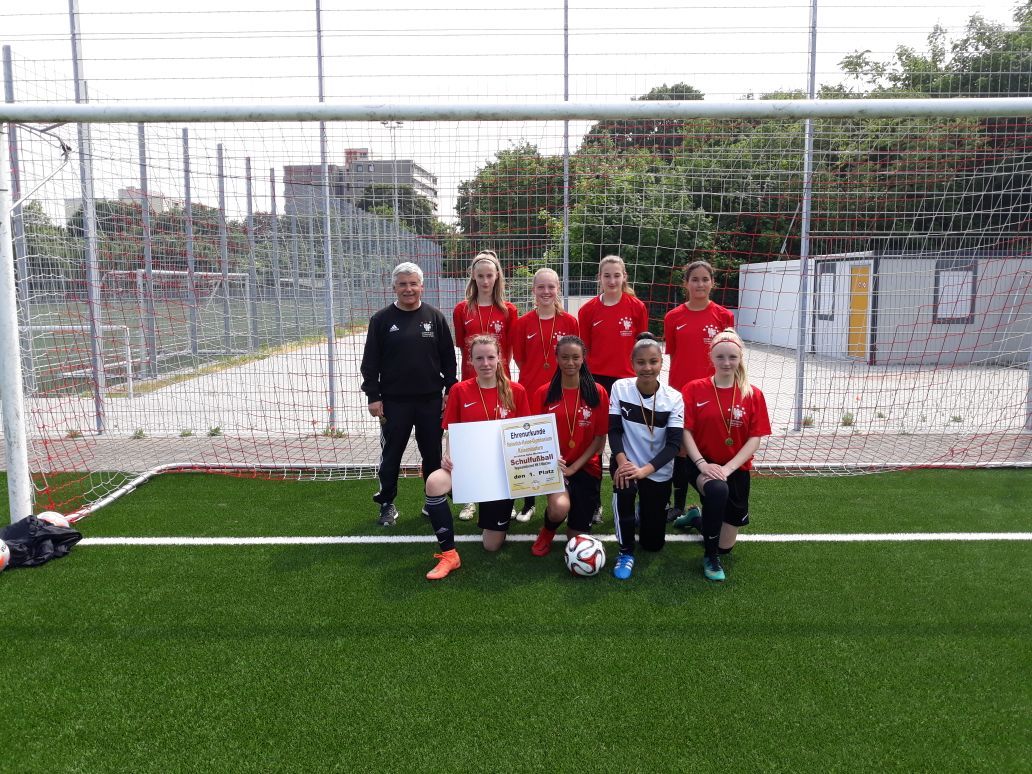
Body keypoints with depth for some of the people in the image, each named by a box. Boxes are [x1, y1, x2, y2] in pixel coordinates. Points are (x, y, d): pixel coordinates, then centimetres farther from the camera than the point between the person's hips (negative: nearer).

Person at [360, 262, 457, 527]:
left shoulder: (435, 317, 3)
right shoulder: (381, 320, -1)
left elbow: (448, 358, 5)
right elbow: (370, 362, 0)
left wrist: (451, 391, 1)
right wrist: (373, 396, -5)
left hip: (430, 400, 1)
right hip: (394, 401, -1)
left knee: (432, 454, 11)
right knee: (391, 455, 8)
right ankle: (387, 503, 24)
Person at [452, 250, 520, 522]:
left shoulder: (508, 311, 3)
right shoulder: (462, 310, 4)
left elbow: (509, 350, 5)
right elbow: (462, 347, 7)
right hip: (471, 382, 0)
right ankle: (471, 499, 11)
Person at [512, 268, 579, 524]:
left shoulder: (570, 322, -1)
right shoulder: (523, 323, 0)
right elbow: (519, 359, 7)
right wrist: (535, 376, 3)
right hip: (530, 393, 1)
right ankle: (528, 503, 21)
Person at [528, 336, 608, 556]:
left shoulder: (597, 393, -3)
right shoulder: (544, 393, -2)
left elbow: (600, 438, -2)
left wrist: (574, 467, -12)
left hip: (586, 466, 1)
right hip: (554, 465, -1)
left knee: (577, 540, 3)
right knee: (560, 509, -33)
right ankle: (547, 530, 5)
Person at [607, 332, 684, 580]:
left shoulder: (674, 398, -10)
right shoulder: (620, 388, -9)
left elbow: (674, 443, -16)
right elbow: (614, 429, -11)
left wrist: (645, 469, -29)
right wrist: (622, 461, -28)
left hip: (658, 472, 1)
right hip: (626, 463, -1)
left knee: (653, 543, 5)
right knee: (623, 487, -38)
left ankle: (646, 511, 41)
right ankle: (626, 552, -17)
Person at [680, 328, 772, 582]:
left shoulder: (753, 395, -3)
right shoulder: (694, 389, -6)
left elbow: (755, 439, -7)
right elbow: (686, 431, -9)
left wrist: (727, 468, -19)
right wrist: (702, 463, -23)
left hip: (736, 469, 3)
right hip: (702, 465, -2)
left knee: (725, 546, 6)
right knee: (718, 491, -39)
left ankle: (698, 519, 42)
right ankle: (709, 557, -15)